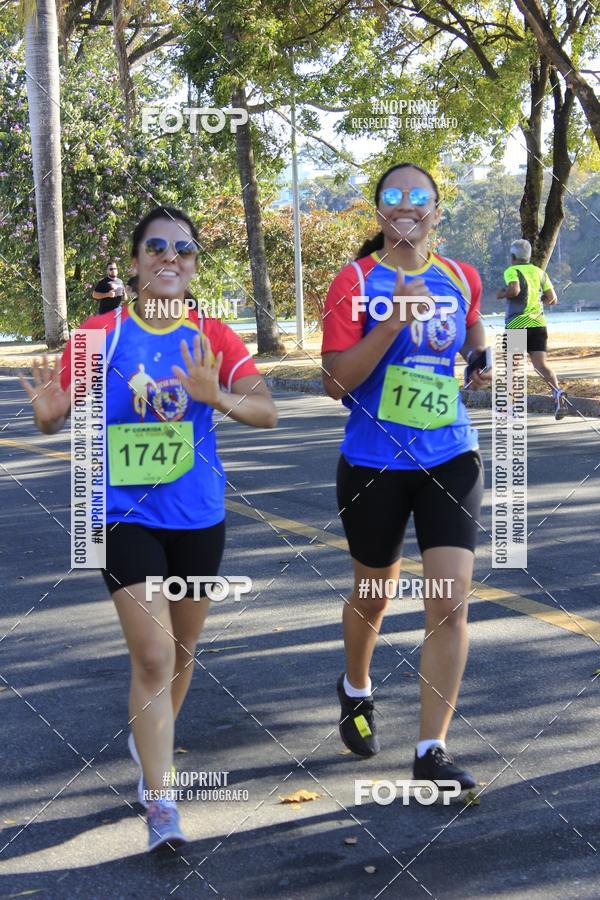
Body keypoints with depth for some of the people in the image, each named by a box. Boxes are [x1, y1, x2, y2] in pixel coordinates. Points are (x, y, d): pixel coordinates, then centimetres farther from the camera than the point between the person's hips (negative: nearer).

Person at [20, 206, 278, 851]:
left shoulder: (213, 337, -3)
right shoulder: (101, 333, -6)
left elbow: (267, 414, -11)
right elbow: (52, 417, -2)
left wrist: (216, 396, -31)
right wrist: (48, 407, -27)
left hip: (198, 516, 3)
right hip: (126, 515, -3)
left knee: (181, 651, 19)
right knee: (153, 656, -12)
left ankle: (150, 739, 47)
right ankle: (160, 803, -3)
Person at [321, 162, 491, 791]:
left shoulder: (461, 279, 4)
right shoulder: (356, 281, -8)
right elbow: (335, 383, -16)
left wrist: (480, 361, 5)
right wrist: (395, 320, -24)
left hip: (450, 459, 2)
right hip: (374, 464, -2)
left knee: (450, 602, -8)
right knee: (373, 595, 16)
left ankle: (431, 753, 1)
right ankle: (356, 691, 47)